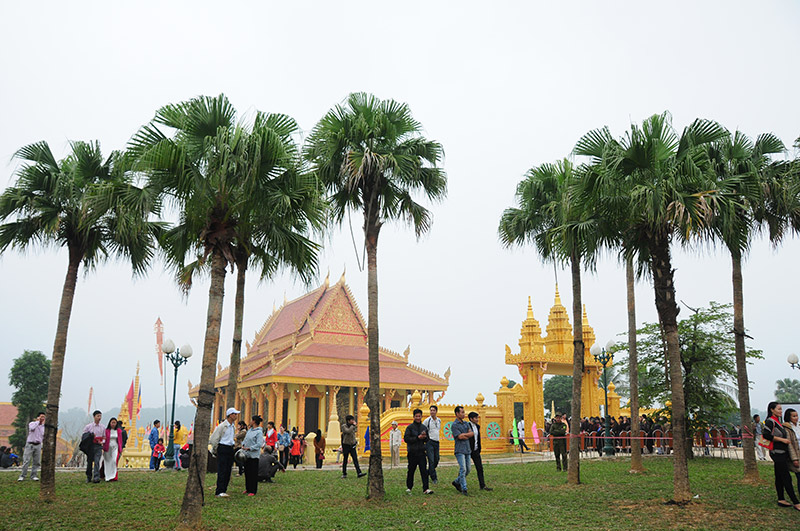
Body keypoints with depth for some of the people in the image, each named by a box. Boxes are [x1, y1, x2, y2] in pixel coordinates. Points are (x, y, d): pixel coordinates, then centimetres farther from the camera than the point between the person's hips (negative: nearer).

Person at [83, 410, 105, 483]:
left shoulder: (102, 427, 8)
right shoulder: (88, 426, 3)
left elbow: (104, 438, 15)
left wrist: (102, 442, -7)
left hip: (98, 446, 0)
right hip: (90, 446, 0)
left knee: (97, 462, -14)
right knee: (89, 462, 7)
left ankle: (96, 478, -20)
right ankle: (88, 477, 24)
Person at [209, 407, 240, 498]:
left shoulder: (233, 426, 13)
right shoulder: (222, 426, -12)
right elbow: (214, 439, -8)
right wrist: (215, 450, -1)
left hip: (230, 449, 8)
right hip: (222, 449, -8)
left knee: (228, 471, 6)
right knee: (222, 470, -11)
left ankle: (223, 490, 12)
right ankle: (219, 492, -12)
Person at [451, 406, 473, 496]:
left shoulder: (466, 423, 15)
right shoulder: (454, 425, -7)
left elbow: (472, 434, 3)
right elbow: (460, 436, -16)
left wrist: (463, 434, -10)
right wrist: (468, 435, -5)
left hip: (467, 449, 7)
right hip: (459, 450, -7)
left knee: (468, 470, 9)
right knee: (463, 469, -11)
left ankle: (457, 482, 27)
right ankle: (464, 489, -5)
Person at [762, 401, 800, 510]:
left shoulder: (778, 421, 16)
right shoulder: (770, 421, -13)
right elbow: (766, 435, -22)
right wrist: (781, 439, -17)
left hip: (782, 452, 9)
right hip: (777, 452, -9)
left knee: (779, 477, 12)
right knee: (787, 478, -7)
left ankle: (781, 499, 17)